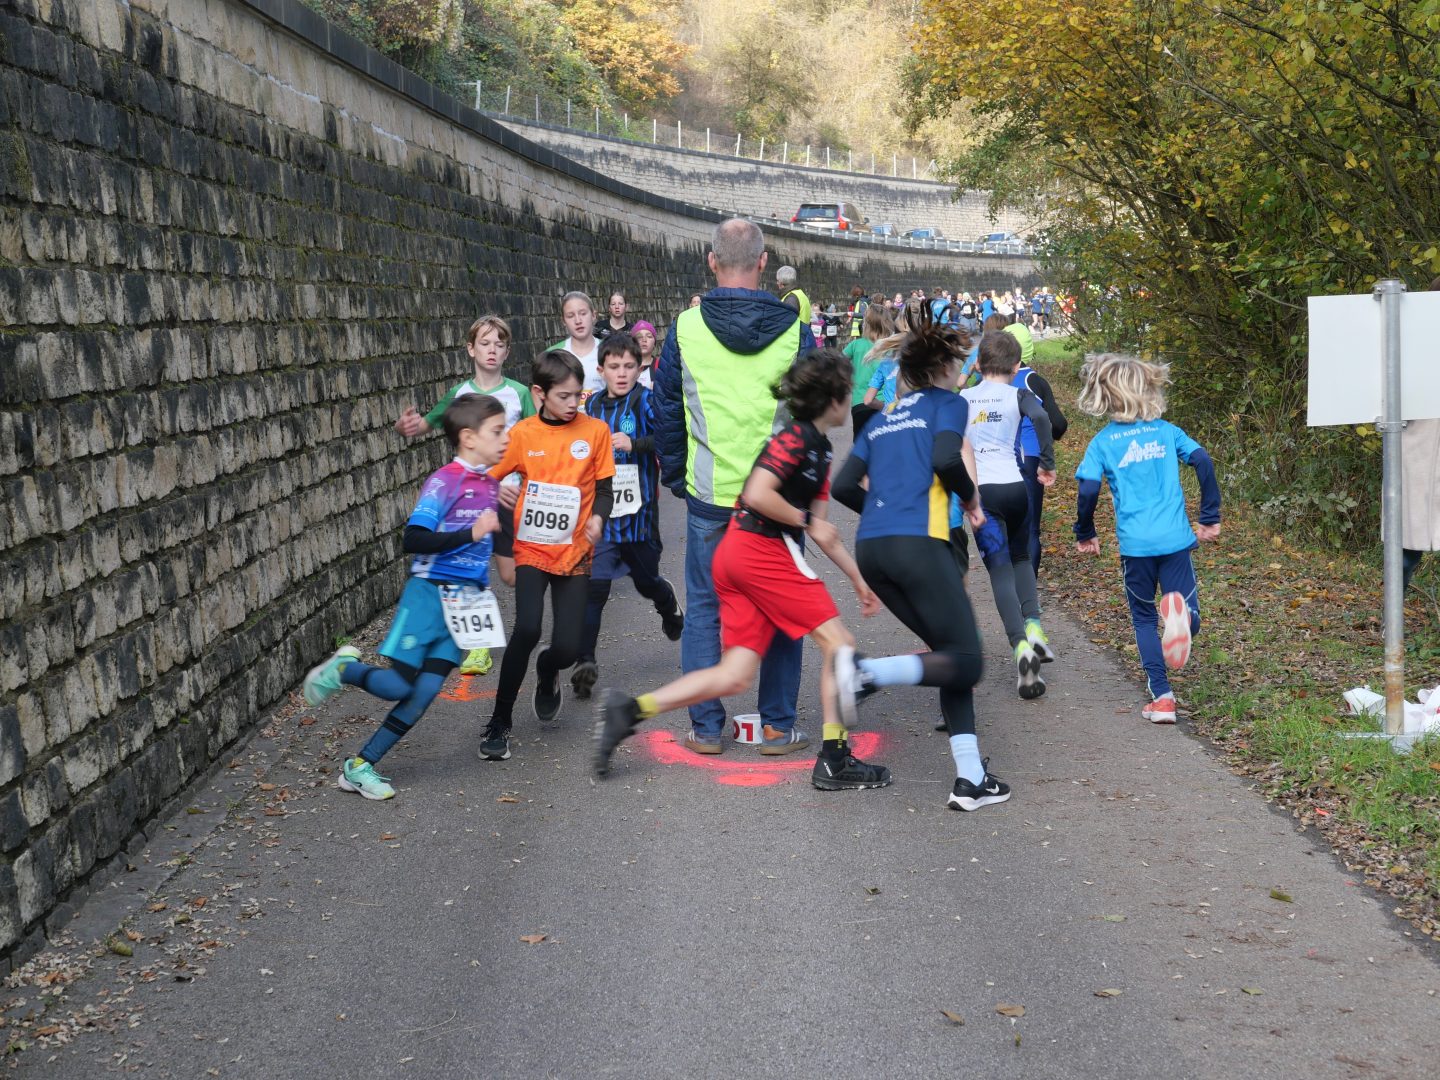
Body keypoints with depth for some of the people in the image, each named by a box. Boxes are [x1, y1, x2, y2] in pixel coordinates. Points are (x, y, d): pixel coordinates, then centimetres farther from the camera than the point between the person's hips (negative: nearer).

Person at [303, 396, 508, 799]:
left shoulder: (491, 485, 8)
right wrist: (470, 533, -26)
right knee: (396, 685, -10)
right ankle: (344, 667, 21)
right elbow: (413, 541, -22)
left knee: (424, 693, -1)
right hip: (429, 594, -6)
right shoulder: (444, 482, -14)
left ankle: (360, 766, 8)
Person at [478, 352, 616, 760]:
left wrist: (597, 517, -14)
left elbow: (604, 487, 4)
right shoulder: (523, 433, -2)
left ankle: (547, 673, 35)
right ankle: (499, 723, -5)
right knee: (527, 628, -21)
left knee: (567, 647, -5)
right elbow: (488, 478, 5)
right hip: (531, 549, -1)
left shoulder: (595, 431, -1)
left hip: (575, 553, 1)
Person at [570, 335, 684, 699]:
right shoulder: (593, 405, 9)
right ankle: (585, 662, -8)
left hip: (637, 509, -3)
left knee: (646, 580, 16)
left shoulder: (645, 401, -7)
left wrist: (635, 444, -35)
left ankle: (671, 611, 50)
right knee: (593, 586, -9)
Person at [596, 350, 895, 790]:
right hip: (763, 551, -9)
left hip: (736, 555, 9)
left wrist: (859, 582, 24)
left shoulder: (819, 449, 20)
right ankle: (834, 760, -2)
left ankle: (631, 709, -1)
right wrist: (806, 520, -9)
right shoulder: (795, 436, -10)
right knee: (838, 643, -3)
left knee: (735, 677, 3)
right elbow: (758, 494, -22)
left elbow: (822, 531, 23)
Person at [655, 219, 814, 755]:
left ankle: (705, 727, 14)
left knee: (704, 608, 11)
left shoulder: (685, 328, -6)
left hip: (709, 495, 0)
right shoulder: (793, 329, -5)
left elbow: (665, 410, 2)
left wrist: (676, 476, 14)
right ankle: (778, 726, 16)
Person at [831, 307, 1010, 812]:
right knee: (965, 662, -3)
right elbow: (946, 458, -14)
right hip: (919, 543, -7)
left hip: (871, 548, 7)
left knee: (951, 653, 14)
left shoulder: (883, 418, 24)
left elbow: (843, 487, 18)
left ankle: (970, 779, 7)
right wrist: (970, 498, 5)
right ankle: (869, 673, -25)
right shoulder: (947, 403, 6)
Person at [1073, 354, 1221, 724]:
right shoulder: (1166, 430, 7)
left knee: (1144, 620, 16)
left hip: (1135, 544, -1)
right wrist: (1210, 518, 3)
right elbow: (1203, 462, -4)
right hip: (1175, 538, 1)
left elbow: (1088, 490, -8)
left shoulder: (1103, 442, 1)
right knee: (1189, 622, 6)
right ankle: (1181, 615, -32)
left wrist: (1085, 535, 8)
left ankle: (1162, 697, 6)